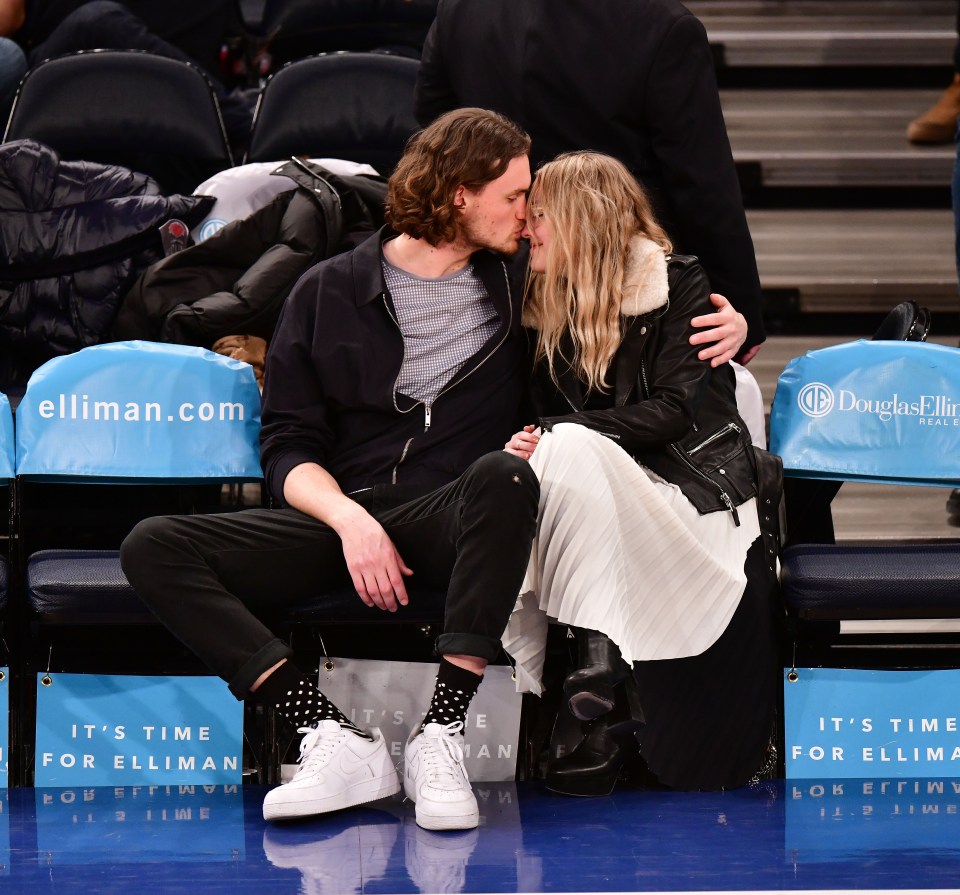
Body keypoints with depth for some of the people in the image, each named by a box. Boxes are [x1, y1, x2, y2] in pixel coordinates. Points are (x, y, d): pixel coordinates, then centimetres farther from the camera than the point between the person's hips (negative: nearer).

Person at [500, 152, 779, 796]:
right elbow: (540, 418, 13)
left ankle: (599, 681, -38)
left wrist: (553, 433, -18)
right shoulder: (547, 306, 16)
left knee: (572, 450, -36)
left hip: (696, 490, -4)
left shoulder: (680, 284, -1)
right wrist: (524, 447, -13)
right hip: (597, 495, 5)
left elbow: (675, 409, -10)